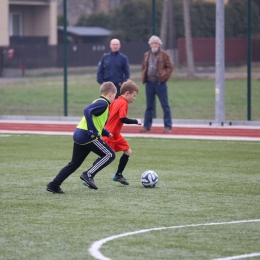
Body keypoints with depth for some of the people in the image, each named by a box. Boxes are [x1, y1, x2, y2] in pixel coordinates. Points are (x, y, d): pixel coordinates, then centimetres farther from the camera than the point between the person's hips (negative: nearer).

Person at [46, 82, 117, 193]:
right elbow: (87, 110, -26)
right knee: (109, 155, -3)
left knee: (75, 163, 14)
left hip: (79, 135, 10)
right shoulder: (103, 103, -9)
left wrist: (106, 133, 27)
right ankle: (89, 174, -9)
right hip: (88, 136, -10)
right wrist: (93, 131, -26)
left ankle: (54, 185, 11)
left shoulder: (100, 102, 22)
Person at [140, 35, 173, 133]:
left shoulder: (164, 54, 0)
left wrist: (164, 77, -12)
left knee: (165, 105, -4)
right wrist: (143, 77, 7)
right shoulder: (146, 55, 14)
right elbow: (143, 67, 21)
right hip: (149, 83, 5)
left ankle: (168, 127, -2)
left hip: (160, 83, -5)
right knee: (149, 106, 10)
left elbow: (170, 67, -3)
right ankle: (147, 126, 15)